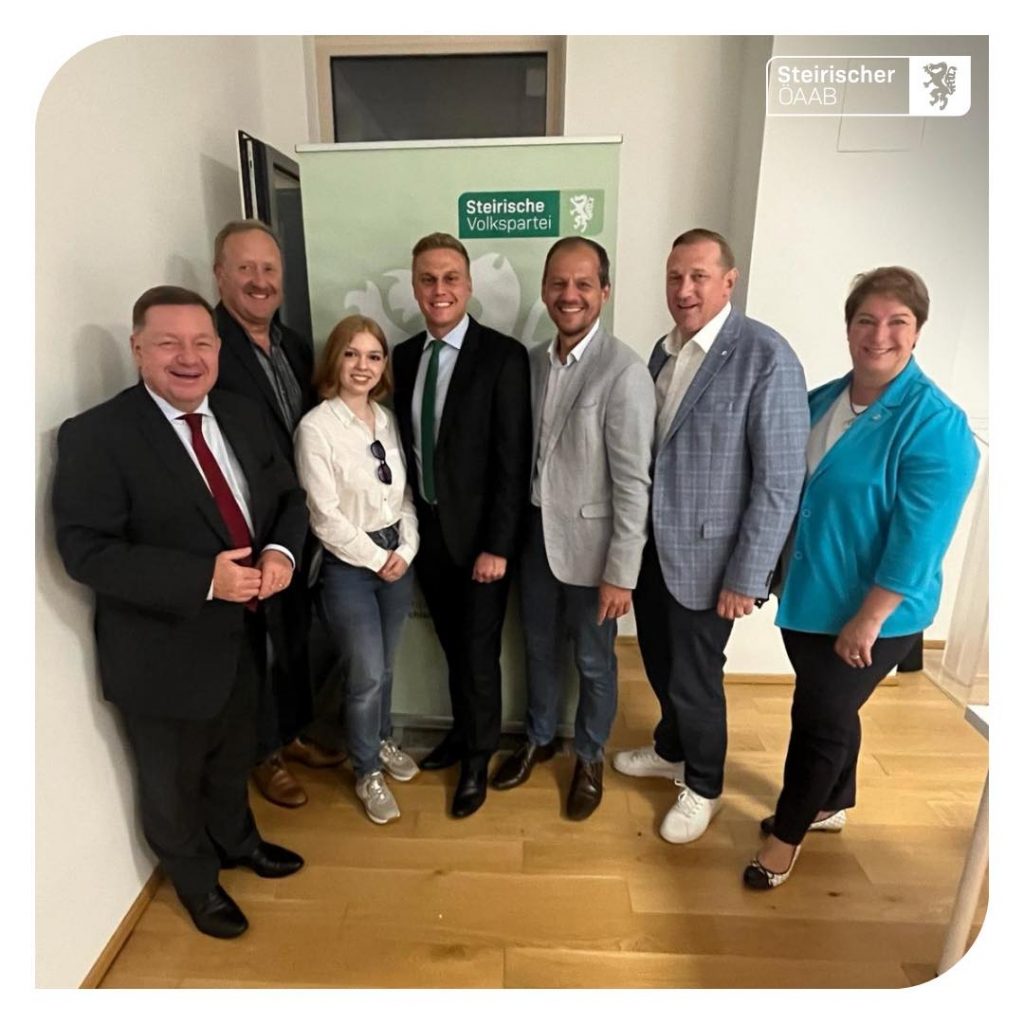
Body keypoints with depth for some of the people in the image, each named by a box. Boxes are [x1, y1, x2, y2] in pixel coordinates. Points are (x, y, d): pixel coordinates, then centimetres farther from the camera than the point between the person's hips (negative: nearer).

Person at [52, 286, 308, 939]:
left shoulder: (244, 417, 1)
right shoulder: (94, 436, -17)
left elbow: (289, 497, 5)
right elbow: (85, 550, -22)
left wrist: (281, 551, -17)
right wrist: (203, 579, -30)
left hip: (242, 637, 5)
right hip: (166, 654, -5)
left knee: (233, 760, 29)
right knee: (175, 783, 20)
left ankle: (237, 841, 56)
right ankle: (197, 882, 47)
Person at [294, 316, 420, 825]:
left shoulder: (387, 419, 3)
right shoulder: (315, 427, -14)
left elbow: (404, 494, 6)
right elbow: (324, 517, -15)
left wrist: (406, 549, -6)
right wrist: (376, 558, -11)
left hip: (397, 556, 5)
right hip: (347, 563, -5)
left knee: (383, 666, 19)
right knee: (366, 675, 4)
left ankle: (381, 741, 45)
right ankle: (367, 773, 29)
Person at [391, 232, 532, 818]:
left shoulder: (503, 356, -13)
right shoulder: (405, 357, 5)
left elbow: (513, 461, -15)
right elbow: (407, 444, 9)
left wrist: (497, 545, -16)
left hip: (478, 534, -5)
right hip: (427, 530, 5)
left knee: (479, 653, 8)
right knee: (453, 647, 20)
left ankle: (477, 760, 31)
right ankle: (463, 732, 43)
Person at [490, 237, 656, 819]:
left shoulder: (625, 372, -18)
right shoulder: (533, 361, 2)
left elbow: (634, 483, -18)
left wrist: (621, 573, -16)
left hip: (589, 543, -5)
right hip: (536, 534, 6)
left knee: (593, 662, 15)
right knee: (540, 649, 22)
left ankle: (590, 757, 39)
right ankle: (539, 738, 46)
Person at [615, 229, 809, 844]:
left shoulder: (767, 356, -17)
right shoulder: (664, 350, 6)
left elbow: (781, 480, -18)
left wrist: (746, 576, -17)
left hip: (705, 554, -6)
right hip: (651, 543, 6)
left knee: (694, 677, 9)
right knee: (660, 661, 21)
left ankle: (703, 787, 36)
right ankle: (672, 750, 48)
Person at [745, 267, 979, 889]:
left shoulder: (937, 425, -19)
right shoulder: (821, 401, 3)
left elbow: (918, 540, -21)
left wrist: (867, 619, -20)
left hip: (870, 613, -6)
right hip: (809, 596, 6)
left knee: (819, 719, 8)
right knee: (831, 709, 23)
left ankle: (788, 831, 31)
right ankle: (831, 806, 47)